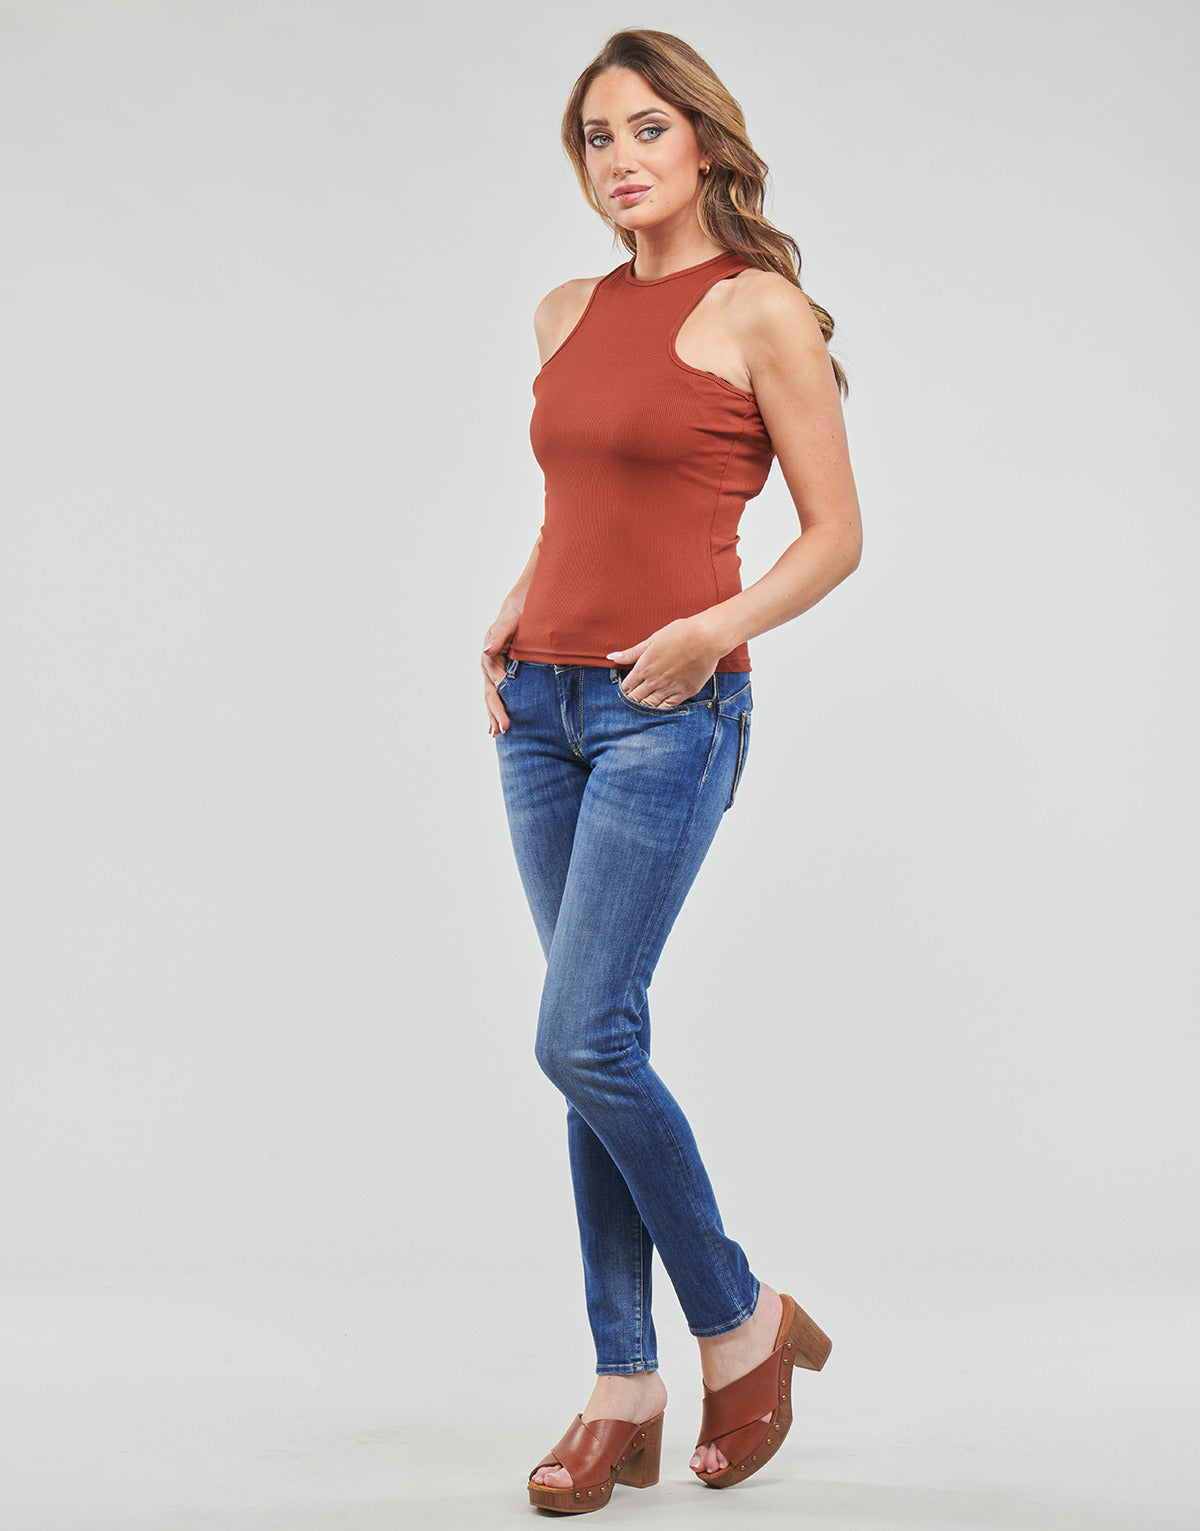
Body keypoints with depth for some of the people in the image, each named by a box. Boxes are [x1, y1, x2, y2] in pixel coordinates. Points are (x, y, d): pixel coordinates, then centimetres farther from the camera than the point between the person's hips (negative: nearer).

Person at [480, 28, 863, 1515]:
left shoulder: (760, 311, -5)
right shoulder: (565, 315, 14)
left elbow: (836, 532, -4)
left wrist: (724, 626, -18)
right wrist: (509, 617, 8)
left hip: (667, 708, -6)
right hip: (544, 705, 7)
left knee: (583, 1040, -12)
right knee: (597, 1049, 7)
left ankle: (741, 1322, 10)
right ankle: (625, 1390, 15)